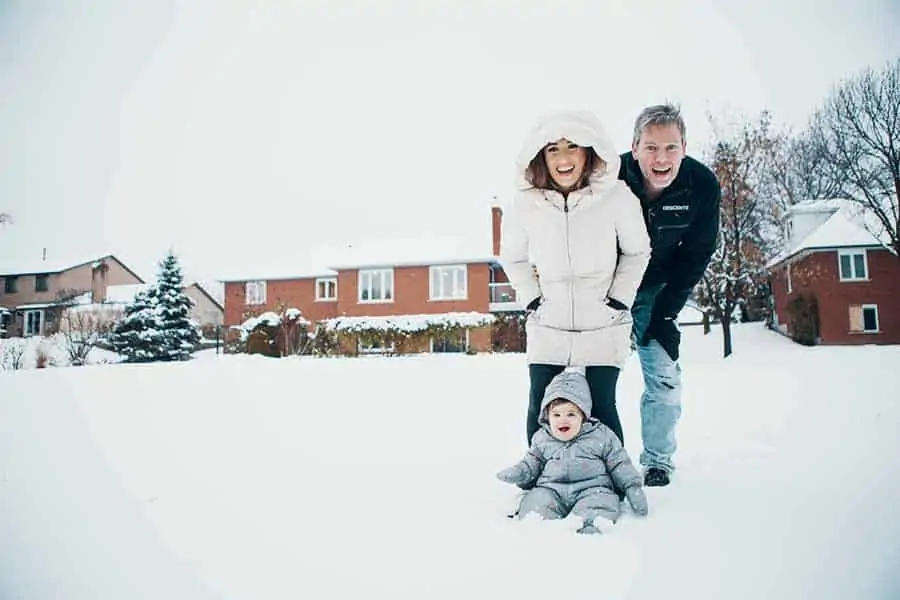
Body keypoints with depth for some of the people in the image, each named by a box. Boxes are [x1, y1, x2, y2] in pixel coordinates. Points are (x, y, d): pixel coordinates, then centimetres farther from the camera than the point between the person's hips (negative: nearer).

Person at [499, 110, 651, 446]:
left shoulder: (617, 197, -14)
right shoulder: (524, 205, -10)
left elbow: (637, 252, 4)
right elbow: (511, 258, 9)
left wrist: (620, 298, -3)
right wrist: (531, 299, 0)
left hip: (604, 325, -1)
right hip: (547, 326, 2)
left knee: (601, 407, 0)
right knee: (541, 408, 4)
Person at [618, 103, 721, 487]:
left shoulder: (703, 187, -19)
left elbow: (696, 256, -8)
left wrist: (666, 313, -12)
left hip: (655, 290, 2)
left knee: (664, 376, 0)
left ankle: (658, 461, 17)